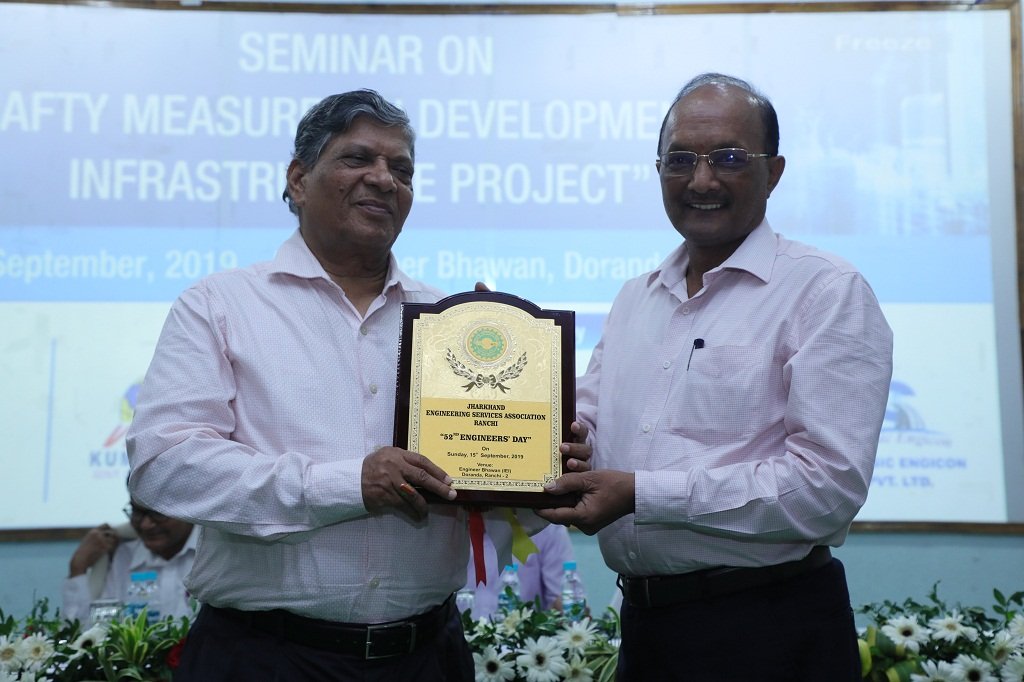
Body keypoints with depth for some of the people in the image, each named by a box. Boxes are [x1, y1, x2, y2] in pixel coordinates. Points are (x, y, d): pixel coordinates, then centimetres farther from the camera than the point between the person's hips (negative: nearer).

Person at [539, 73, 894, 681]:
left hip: (771, 630, -6)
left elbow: (828, 483, -20)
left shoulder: (830, 293, -10)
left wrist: (641, 493, -23)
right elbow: (584, 425, 12)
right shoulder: (635, 299, 11)